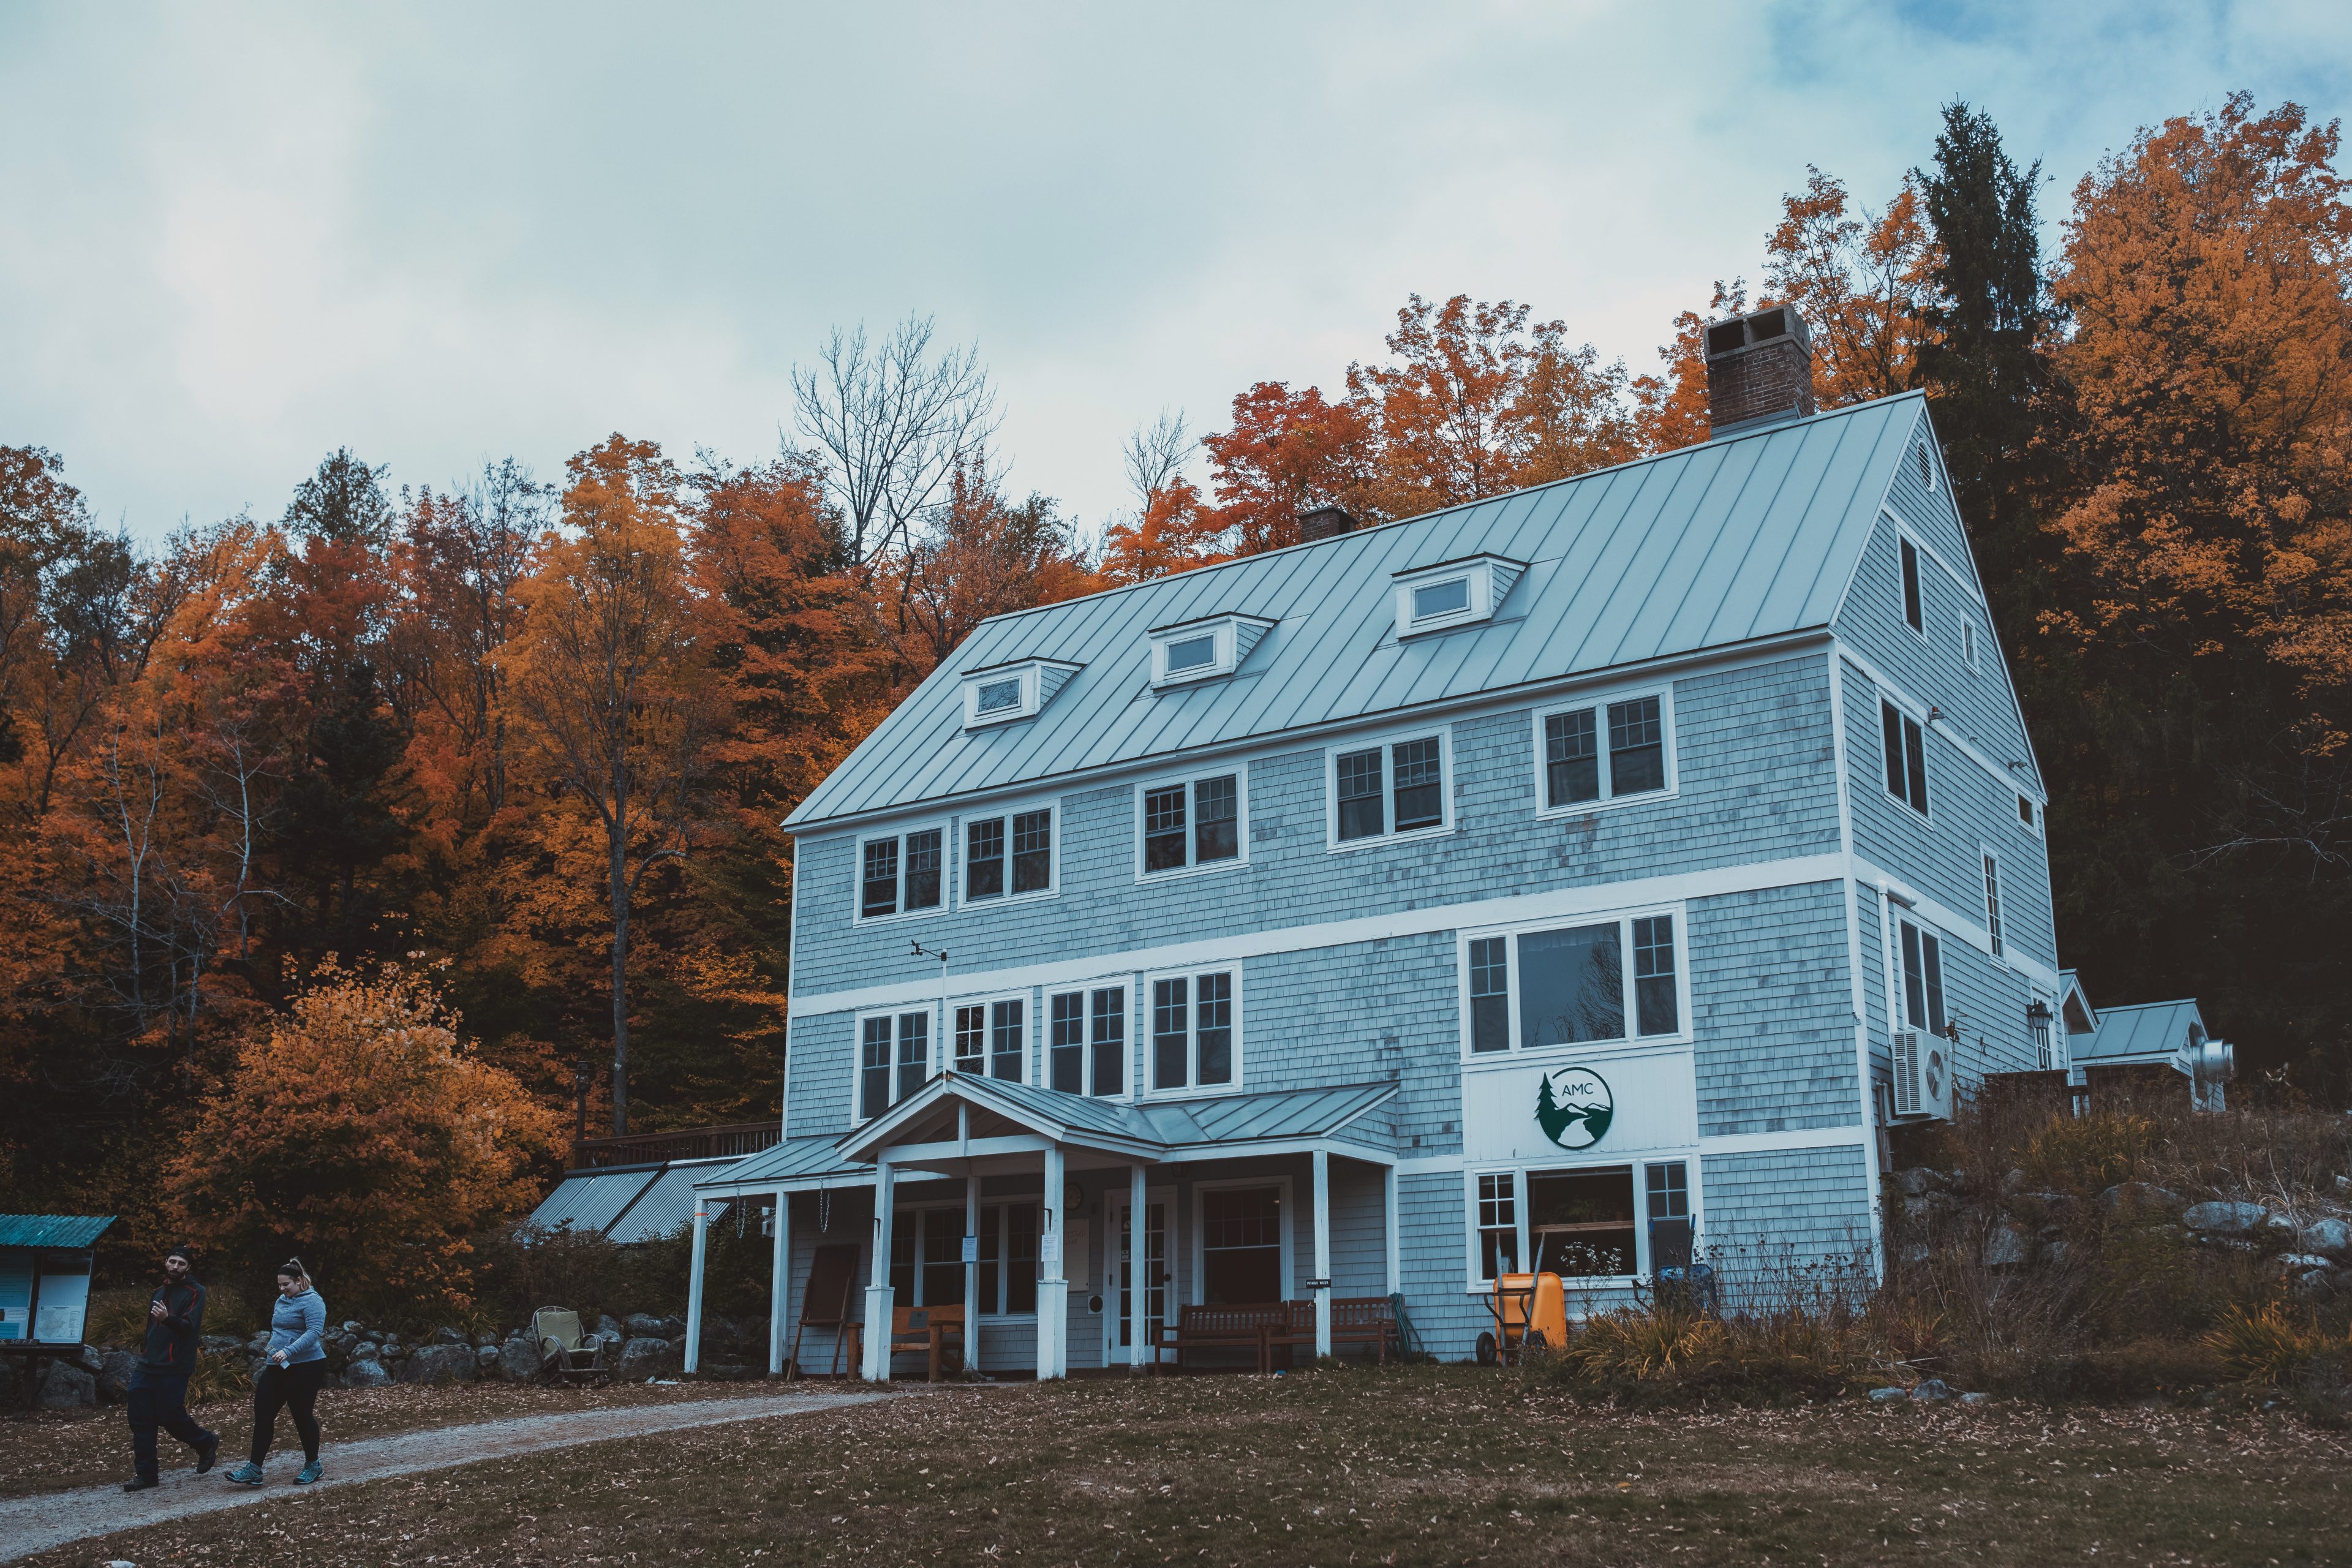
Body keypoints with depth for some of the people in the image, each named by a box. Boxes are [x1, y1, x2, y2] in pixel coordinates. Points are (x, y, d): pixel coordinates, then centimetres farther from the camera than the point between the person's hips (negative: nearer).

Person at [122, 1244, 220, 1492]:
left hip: (173, 1368, -7)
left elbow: (189, 1326, -17)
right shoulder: (159, 1293, 19)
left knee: (170, 1417, -8)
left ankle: (206, 1442, 18)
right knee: (140, 1420, 0)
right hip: (147, 1367, 7)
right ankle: (146, 1474, 6)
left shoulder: (195, 1292, -4)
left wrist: (168, 1318, -36)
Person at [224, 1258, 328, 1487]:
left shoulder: (311, 1301, -12)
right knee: (263, 1415, -1)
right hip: (277, 1368, 8)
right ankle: (254, 1470, 0)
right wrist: (270, 1356, 26)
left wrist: (287, 1351, -32)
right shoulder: (281, 1301, 16)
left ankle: (313, 1466, 16)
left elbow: (314, 1332, -24)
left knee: (303, 1416, 0)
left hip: (304, 1367, -8)